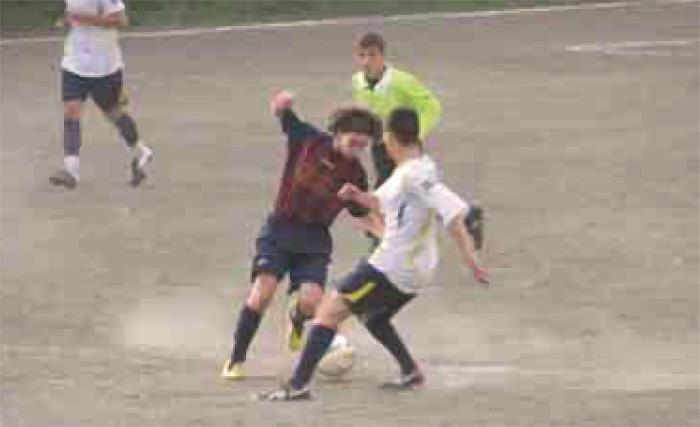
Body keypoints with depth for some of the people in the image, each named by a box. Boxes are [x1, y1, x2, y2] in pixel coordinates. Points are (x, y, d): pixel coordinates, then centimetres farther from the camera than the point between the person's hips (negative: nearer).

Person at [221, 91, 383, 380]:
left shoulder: (355, 175, -1)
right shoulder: (308, 140, -7)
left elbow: (361, 214, 11)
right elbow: (279, 112, 0)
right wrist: (282, 104, -25)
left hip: (315, 239, 1)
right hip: (280, 229, -1)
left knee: (311, 301, -18)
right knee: (263, 290, -19)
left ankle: (296, 319, 23)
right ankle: (235, 360, -5)